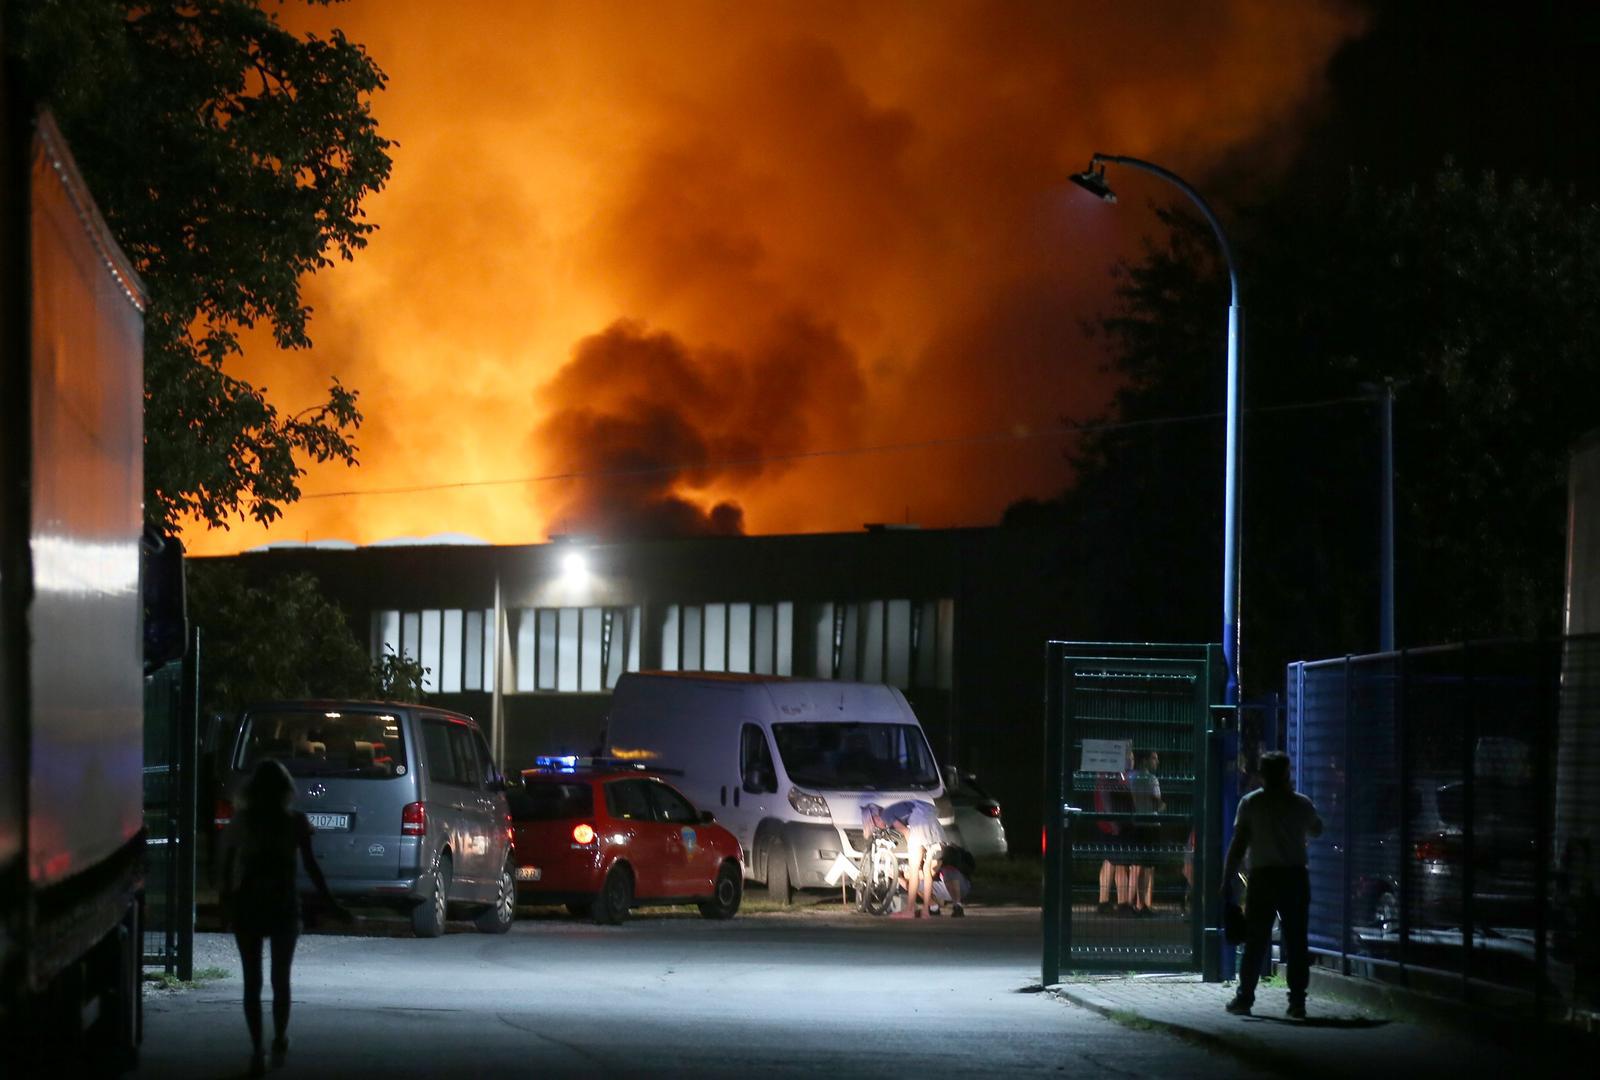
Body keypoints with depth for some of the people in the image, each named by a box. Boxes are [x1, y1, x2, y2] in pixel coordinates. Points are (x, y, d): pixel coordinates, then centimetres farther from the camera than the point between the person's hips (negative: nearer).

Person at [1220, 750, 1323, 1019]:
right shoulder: (1301, 803, 3)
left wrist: (1227, 880, 0)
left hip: (1262, 876, -1)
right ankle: (1297, 1002, 1)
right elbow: (1316, 830, 24)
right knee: (1296, 942, 4)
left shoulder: (1250, 803, -2)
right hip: (1295, 876, 1)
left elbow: (1238, 845, -4)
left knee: (1255, 941, 4)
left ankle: (1245, 998, 3)